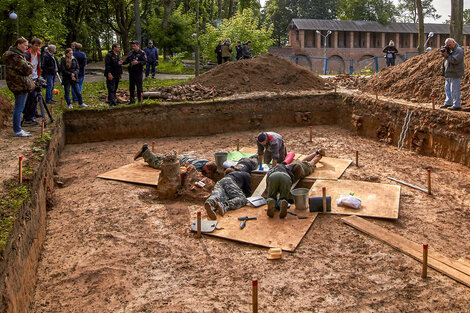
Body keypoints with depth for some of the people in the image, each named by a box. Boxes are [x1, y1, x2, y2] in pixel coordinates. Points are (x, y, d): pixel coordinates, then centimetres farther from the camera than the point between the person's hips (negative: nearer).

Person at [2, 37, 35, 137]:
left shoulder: (16, 54, 16)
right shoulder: (15, 56, -17)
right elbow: (27, 70, -20)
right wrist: (30, 65, 0)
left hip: (18, 84, 11)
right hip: (20, 85, -11)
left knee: (18, 108, 15)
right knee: (19, 108, -6)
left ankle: (18, 129, 23)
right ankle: (18, 131, -1)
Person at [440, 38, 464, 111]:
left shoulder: (459, 50, -13)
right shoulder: (450, 50, 16)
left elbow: (454, 60, -22)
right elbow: (448, 59, 17)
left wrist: (446, 55, -18)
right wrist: (444, 53, -1)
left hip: (455, 73, -10)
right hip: (449, 74, 10)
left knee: (454, 89, -9)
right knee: (447, 88, 16)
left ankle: (457, 105, -5)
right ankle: (448, 103, 26)